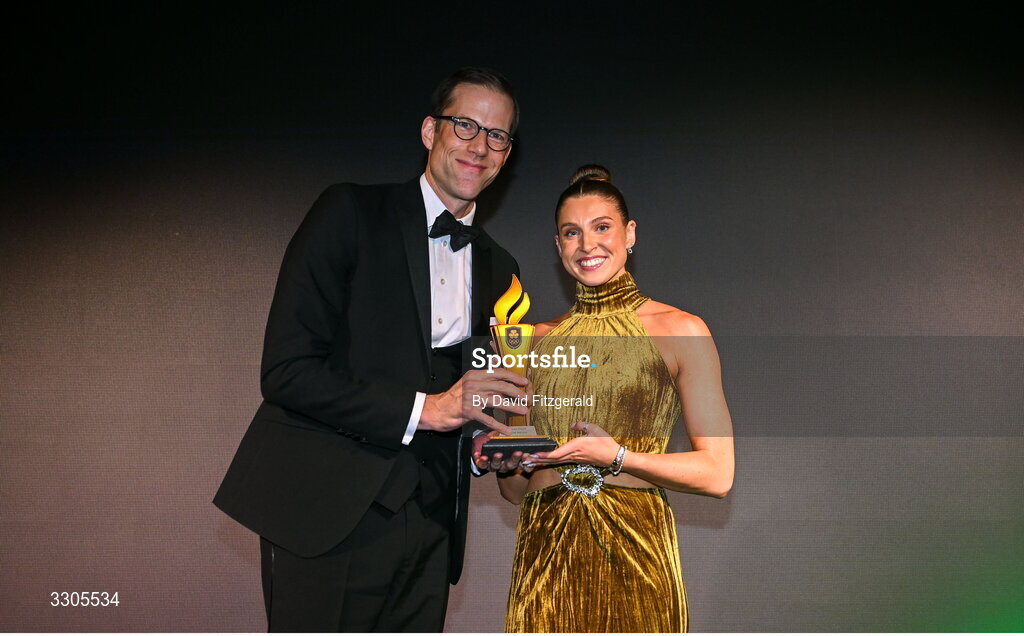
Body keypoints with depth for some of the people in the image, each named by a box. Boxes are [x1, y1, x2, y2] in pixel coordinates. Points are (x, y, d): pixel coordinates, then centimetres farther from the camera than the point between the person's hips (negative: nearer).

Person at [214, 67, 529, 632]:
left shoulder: (498, 269, 13)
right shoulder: (351, 214, -4)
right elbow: (285, 370, -12)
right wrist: (422, 408, -17)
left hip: (428, 530, 5)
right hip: (329, 517, -5)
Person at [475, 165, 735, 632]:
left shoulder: (680, 330, -1)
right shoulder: (537, 341, 10)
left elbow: (717, 474, -5)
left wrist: (616, 456, -15)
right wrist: (503, 462, -6)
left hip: (634, 557, -3)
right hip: (544, 557, 3)